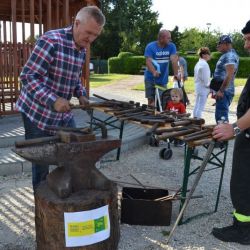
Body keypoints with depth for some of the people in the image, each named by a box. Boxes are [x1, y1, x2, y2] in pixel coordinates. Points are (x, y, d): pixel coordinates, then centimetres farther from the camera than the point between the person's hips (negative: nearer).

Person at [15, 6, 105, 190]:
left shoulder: (82, 49, 4)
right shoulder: (51, 41, -21)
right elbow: (28, 76, -23)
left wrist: (81, 94, -1)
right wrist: (53, 100, -32)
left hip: (64, 114, 7)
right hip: (38, 114, -7)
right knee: (41, 163, 5)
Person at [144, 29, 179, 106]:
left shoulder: (171, 46, -1)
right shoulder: (150, 47, -9)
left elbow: (174, 60, -11)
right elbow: (148, 61, -20)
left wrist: (176, 74, -22)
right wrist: (154, 72, -38)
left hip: (163, 79, 3)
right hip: (151, 78, -2)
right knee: (151, 100, -2)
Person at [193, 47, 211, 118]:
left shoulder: (198, 64, 12)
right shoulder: (204, 64, -16)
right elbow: (206, 78, -19)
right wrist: (210, 86, -6)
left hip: (198, 87, 9)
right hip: (203, 88, -9)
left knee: (197, 106, 14)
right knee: (201, 107, -7)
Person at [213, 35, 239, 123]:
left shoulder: (230, 56, -13)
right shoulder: (226, 55, 18)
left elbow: (229, 75, -24)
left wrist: (221, 91, -24)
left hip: (224, 92, -10)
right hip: (222, 90, 10)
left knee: (221, 117, -12)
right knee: (220, 116, 15)